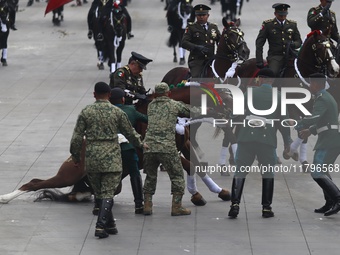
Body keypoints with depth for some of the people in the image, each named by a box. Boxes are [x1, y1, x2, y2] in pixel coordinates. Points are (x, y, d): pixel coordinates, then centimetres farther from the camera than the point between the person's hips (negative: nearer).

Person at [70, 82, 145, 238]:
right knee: (107, 194, -1)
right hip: (111, 159, -1)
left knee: (99, 193, 14)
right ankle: (100, 226, -13)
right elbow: (130, 133, 8)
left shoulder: (86, 112, 0)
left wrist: (75, 155, 14)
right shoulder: (117, 112, -2)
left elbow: (77, 137, 0)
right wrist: (139, 144, 28)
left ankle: (110, 225, 22)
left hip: (92, 159, 2)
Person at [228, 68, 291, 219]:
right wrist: (287, 144, 14)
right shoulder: (279, 97, 7)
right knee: (268, 173, 12)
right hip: (267, 139, 0)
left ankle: (235, 204, -10)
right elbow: (283, 122, 7)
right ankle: (266, 207, 8)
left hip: (247, 138, 0)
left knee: (240, 171, 4)